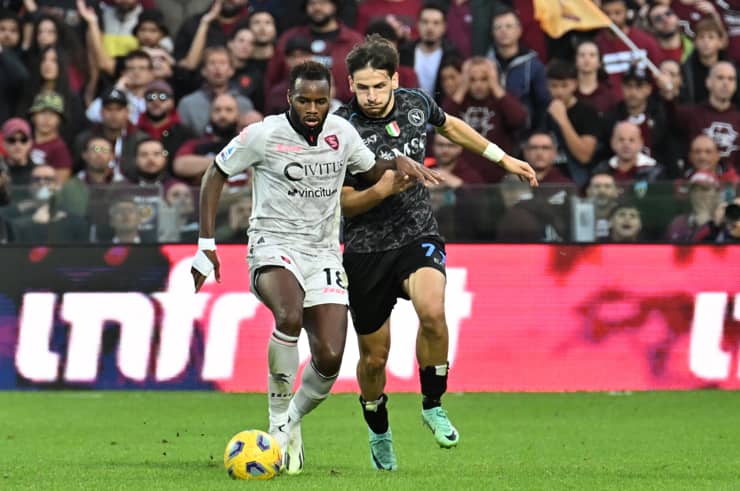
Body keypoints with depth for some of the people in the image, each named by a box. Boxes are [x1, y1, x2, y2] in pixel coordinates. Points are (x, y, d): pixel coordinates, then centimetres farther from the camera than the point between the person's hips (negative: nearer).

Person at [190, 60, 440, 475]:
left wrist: (398, 164, -2)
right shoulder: (263, 135, -9)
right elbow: (216, 175, 3)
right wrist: (206, 245, -2)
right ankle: (280, 418, -19)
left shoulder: (341, 133, 3)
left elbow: (371, 171, 22)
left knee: (330, 358, -11)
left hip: (323, 253, 4)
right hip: (273, 246, -4)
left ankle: (293, 420, 20)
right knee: (290, 317, -36)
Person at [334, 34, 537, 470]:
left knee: (432, 310, -30)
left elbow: (448, 124, 21)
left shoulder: (417, 104, -3)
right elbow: (345, 203, -10)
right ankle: (379, 433, 35)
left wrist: (502, 158, 27)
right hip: (367, 249, -1)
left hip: (418, 236, 1)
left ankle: (433, 406, -9)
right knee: (374, 357, 6)